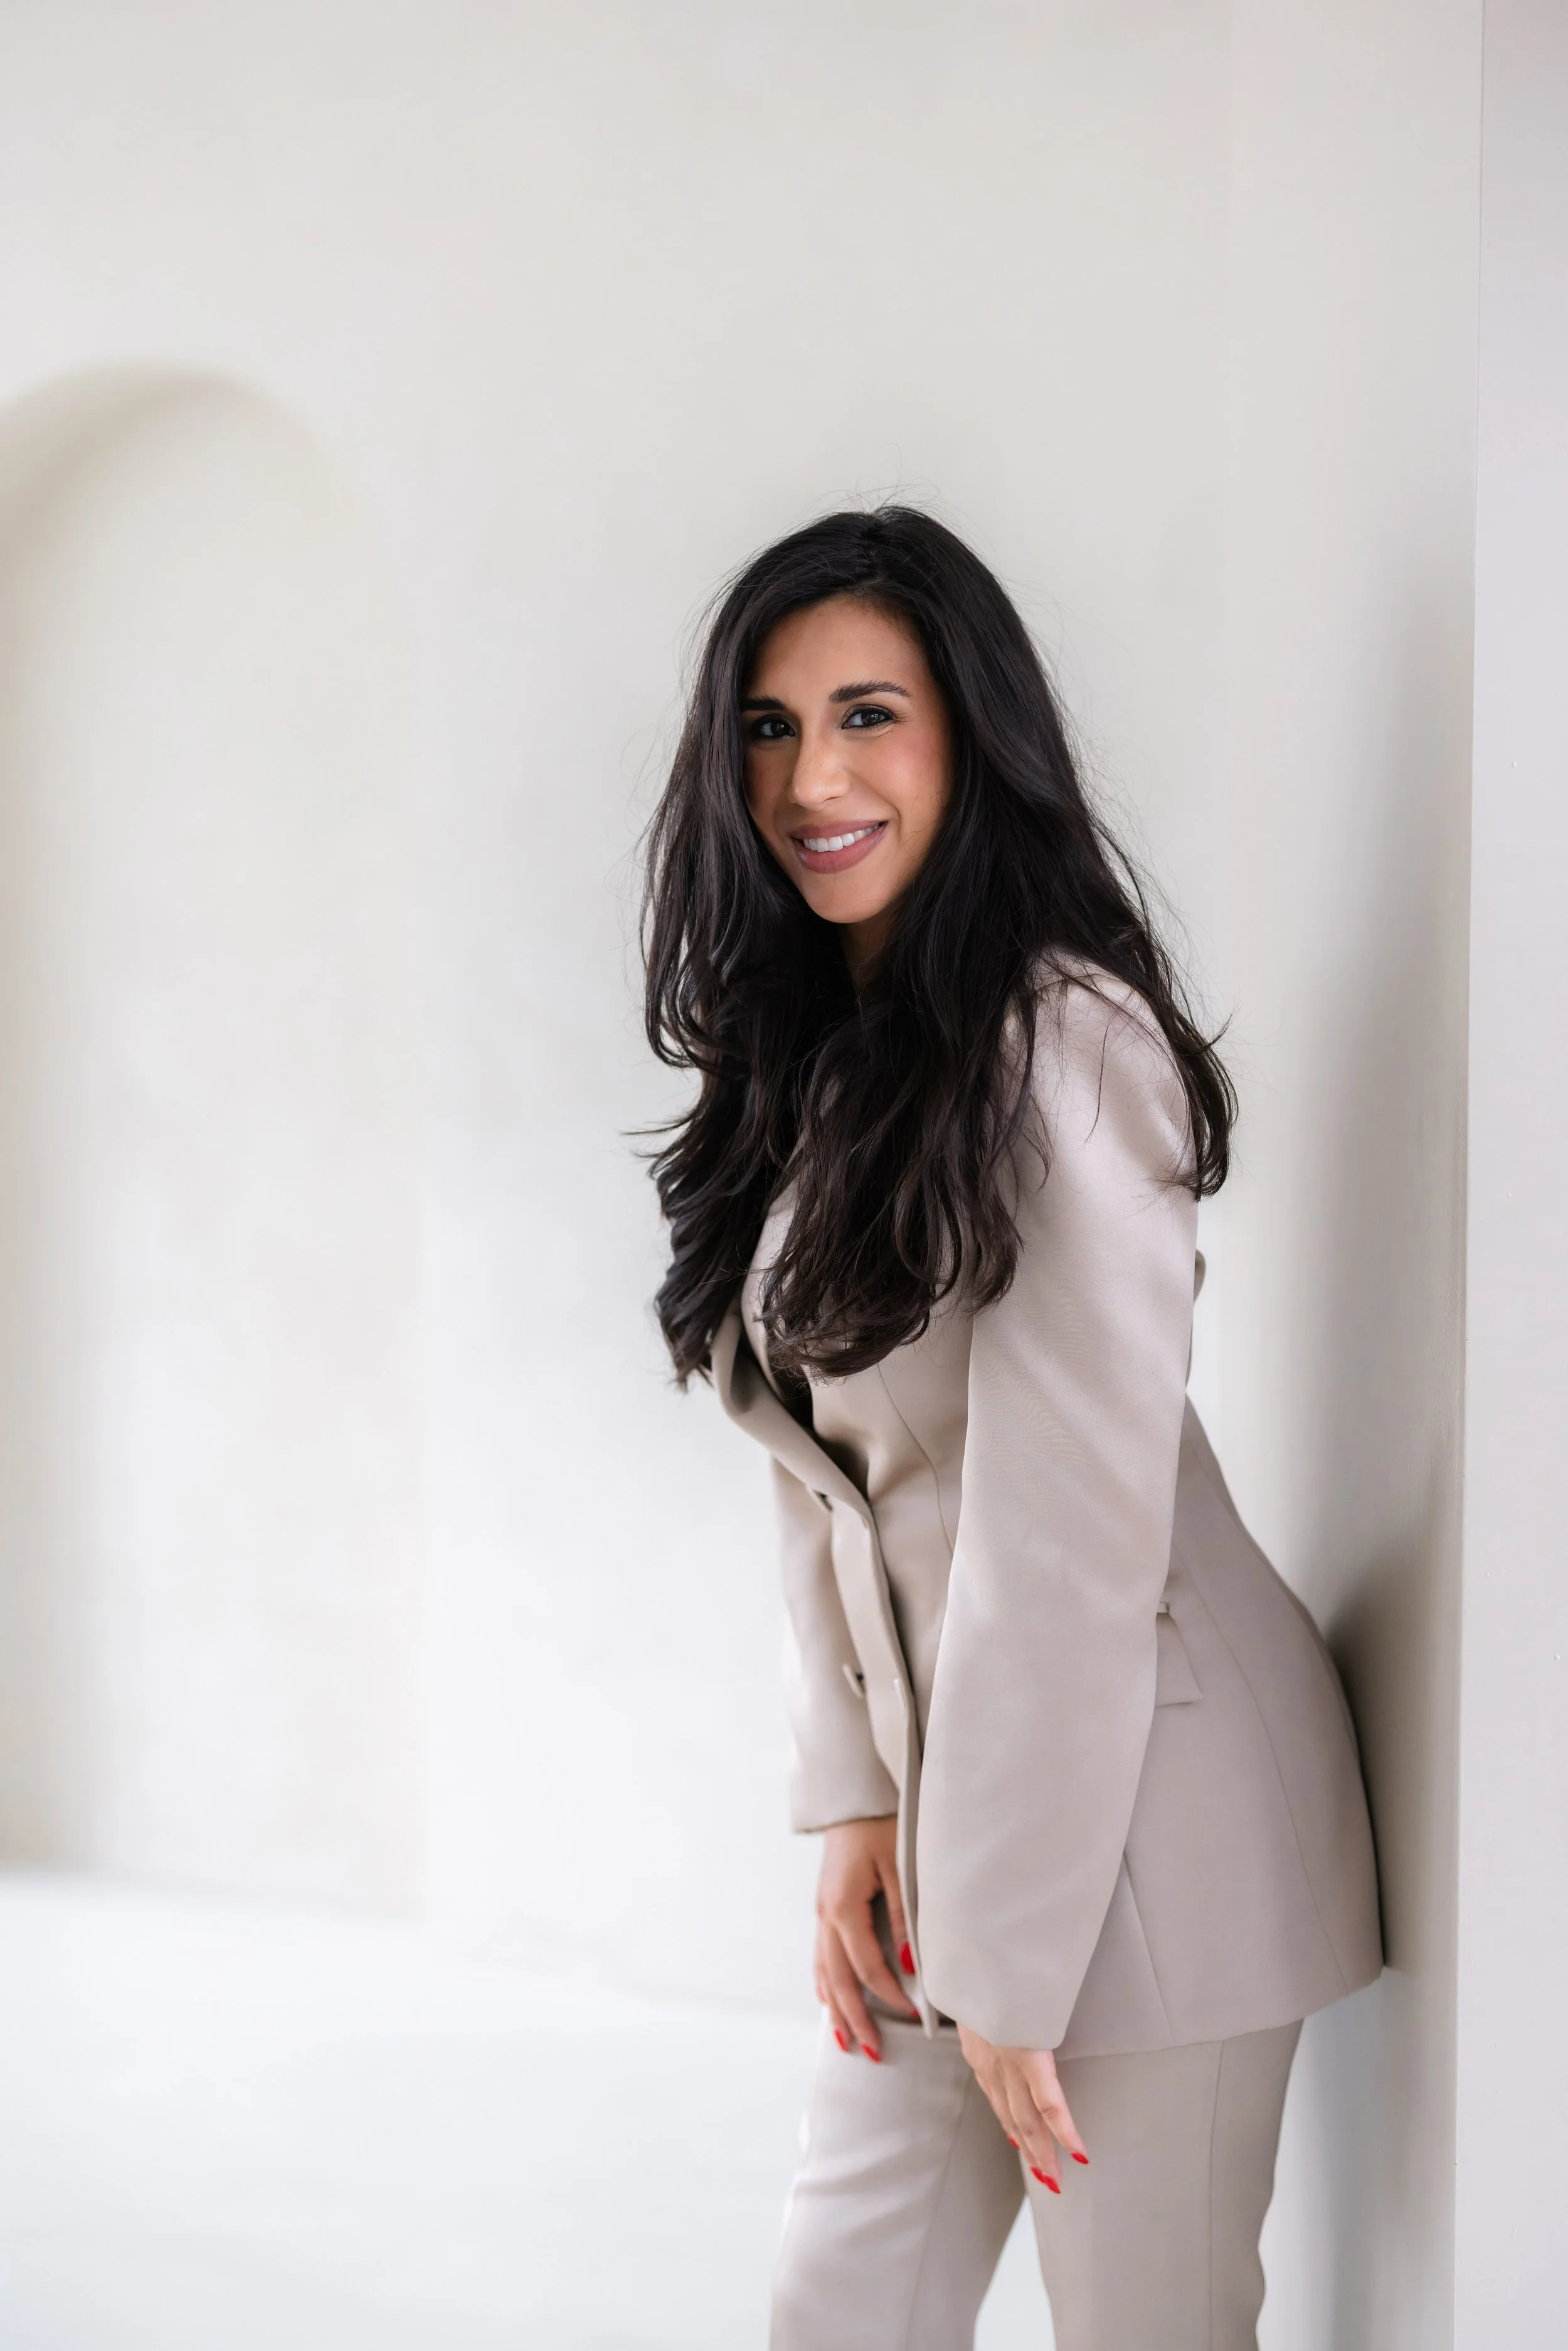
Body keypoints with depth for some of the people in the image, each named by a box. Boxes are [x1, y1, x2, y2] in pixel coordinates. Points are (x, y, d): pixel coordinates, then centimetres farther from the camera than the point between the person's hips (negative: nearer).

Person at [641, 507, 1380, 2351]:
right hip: (955, 1791, 8)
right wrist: (852, 1804, 1)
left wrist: (1010, 1956, -16)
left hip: (1137, 1802, -8)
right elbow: (830, 1468, 9)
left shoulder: (1064, 1043, -19)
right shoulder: (818, 1059, 10)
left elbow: (1072, 1534, -21)